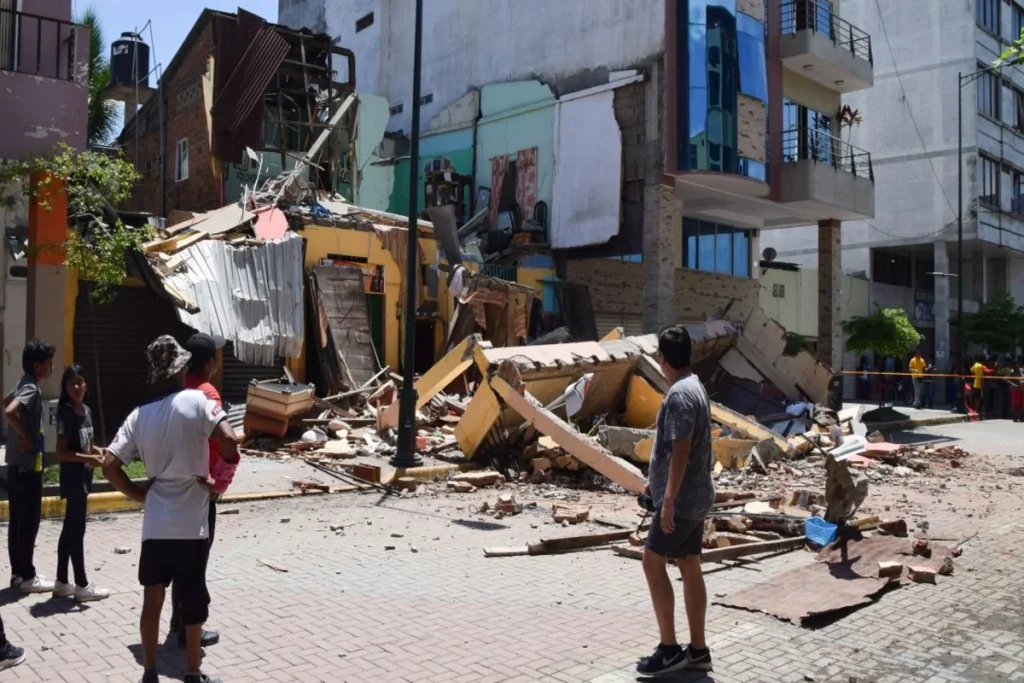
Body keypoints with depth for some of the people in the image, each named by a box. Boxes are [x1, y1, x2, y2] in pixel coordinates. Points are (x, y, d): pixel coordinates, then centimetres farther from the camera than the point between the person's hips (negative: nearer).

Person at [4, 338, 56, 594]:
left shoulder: (24, 386, 12)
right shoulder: (32, 389, -18)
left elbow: (6, 402, 31)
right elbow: (10, 411, -35)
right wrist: (26, 437, -21)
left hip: (18, 465, 10)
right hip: (28, 465, -10)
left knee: (18, 520, 13)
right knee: (29, 522, -3)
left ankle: (18, 572, 20)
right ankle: (26, 577, 4)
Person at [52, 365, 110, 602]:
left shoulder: (86, 410, 9)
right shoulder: (66, 413, -15)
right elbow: (61, 452, -19)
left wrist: (99, 451, 2)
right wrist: (89, 458, -25)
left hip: (83, 476, 9)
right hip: (73, 477, -9)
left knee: (70, 529, 13)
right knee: (76, 531, -3)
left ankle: (62, 582, 22)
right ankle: (82, 585, 4)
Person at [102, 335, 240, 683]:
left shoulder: (138, 415, 3)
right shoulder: (196, 400, -9)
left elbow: (109, 465, -1)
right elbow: (229, 441, -21)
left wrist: (140, 494, 9)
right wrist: (224, 466, -2)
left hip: (155, 525, 4)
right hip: (191, 524, -4)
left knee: (152, 599, 13)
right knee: (194, 600, 10)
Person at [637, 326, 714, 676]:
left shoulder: (679, 395, -19)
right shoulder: (695, 387, 13)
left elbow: (681, 450, -25)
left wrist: (669, 498, -24)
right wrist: (658, 480, 29)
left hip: (682, 499, -10)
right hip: (696, 496, 10)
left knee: (653, 562, -3)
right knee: (690, 568, 12)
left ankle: (669, 649, 2)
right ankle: (697, 649, 18)